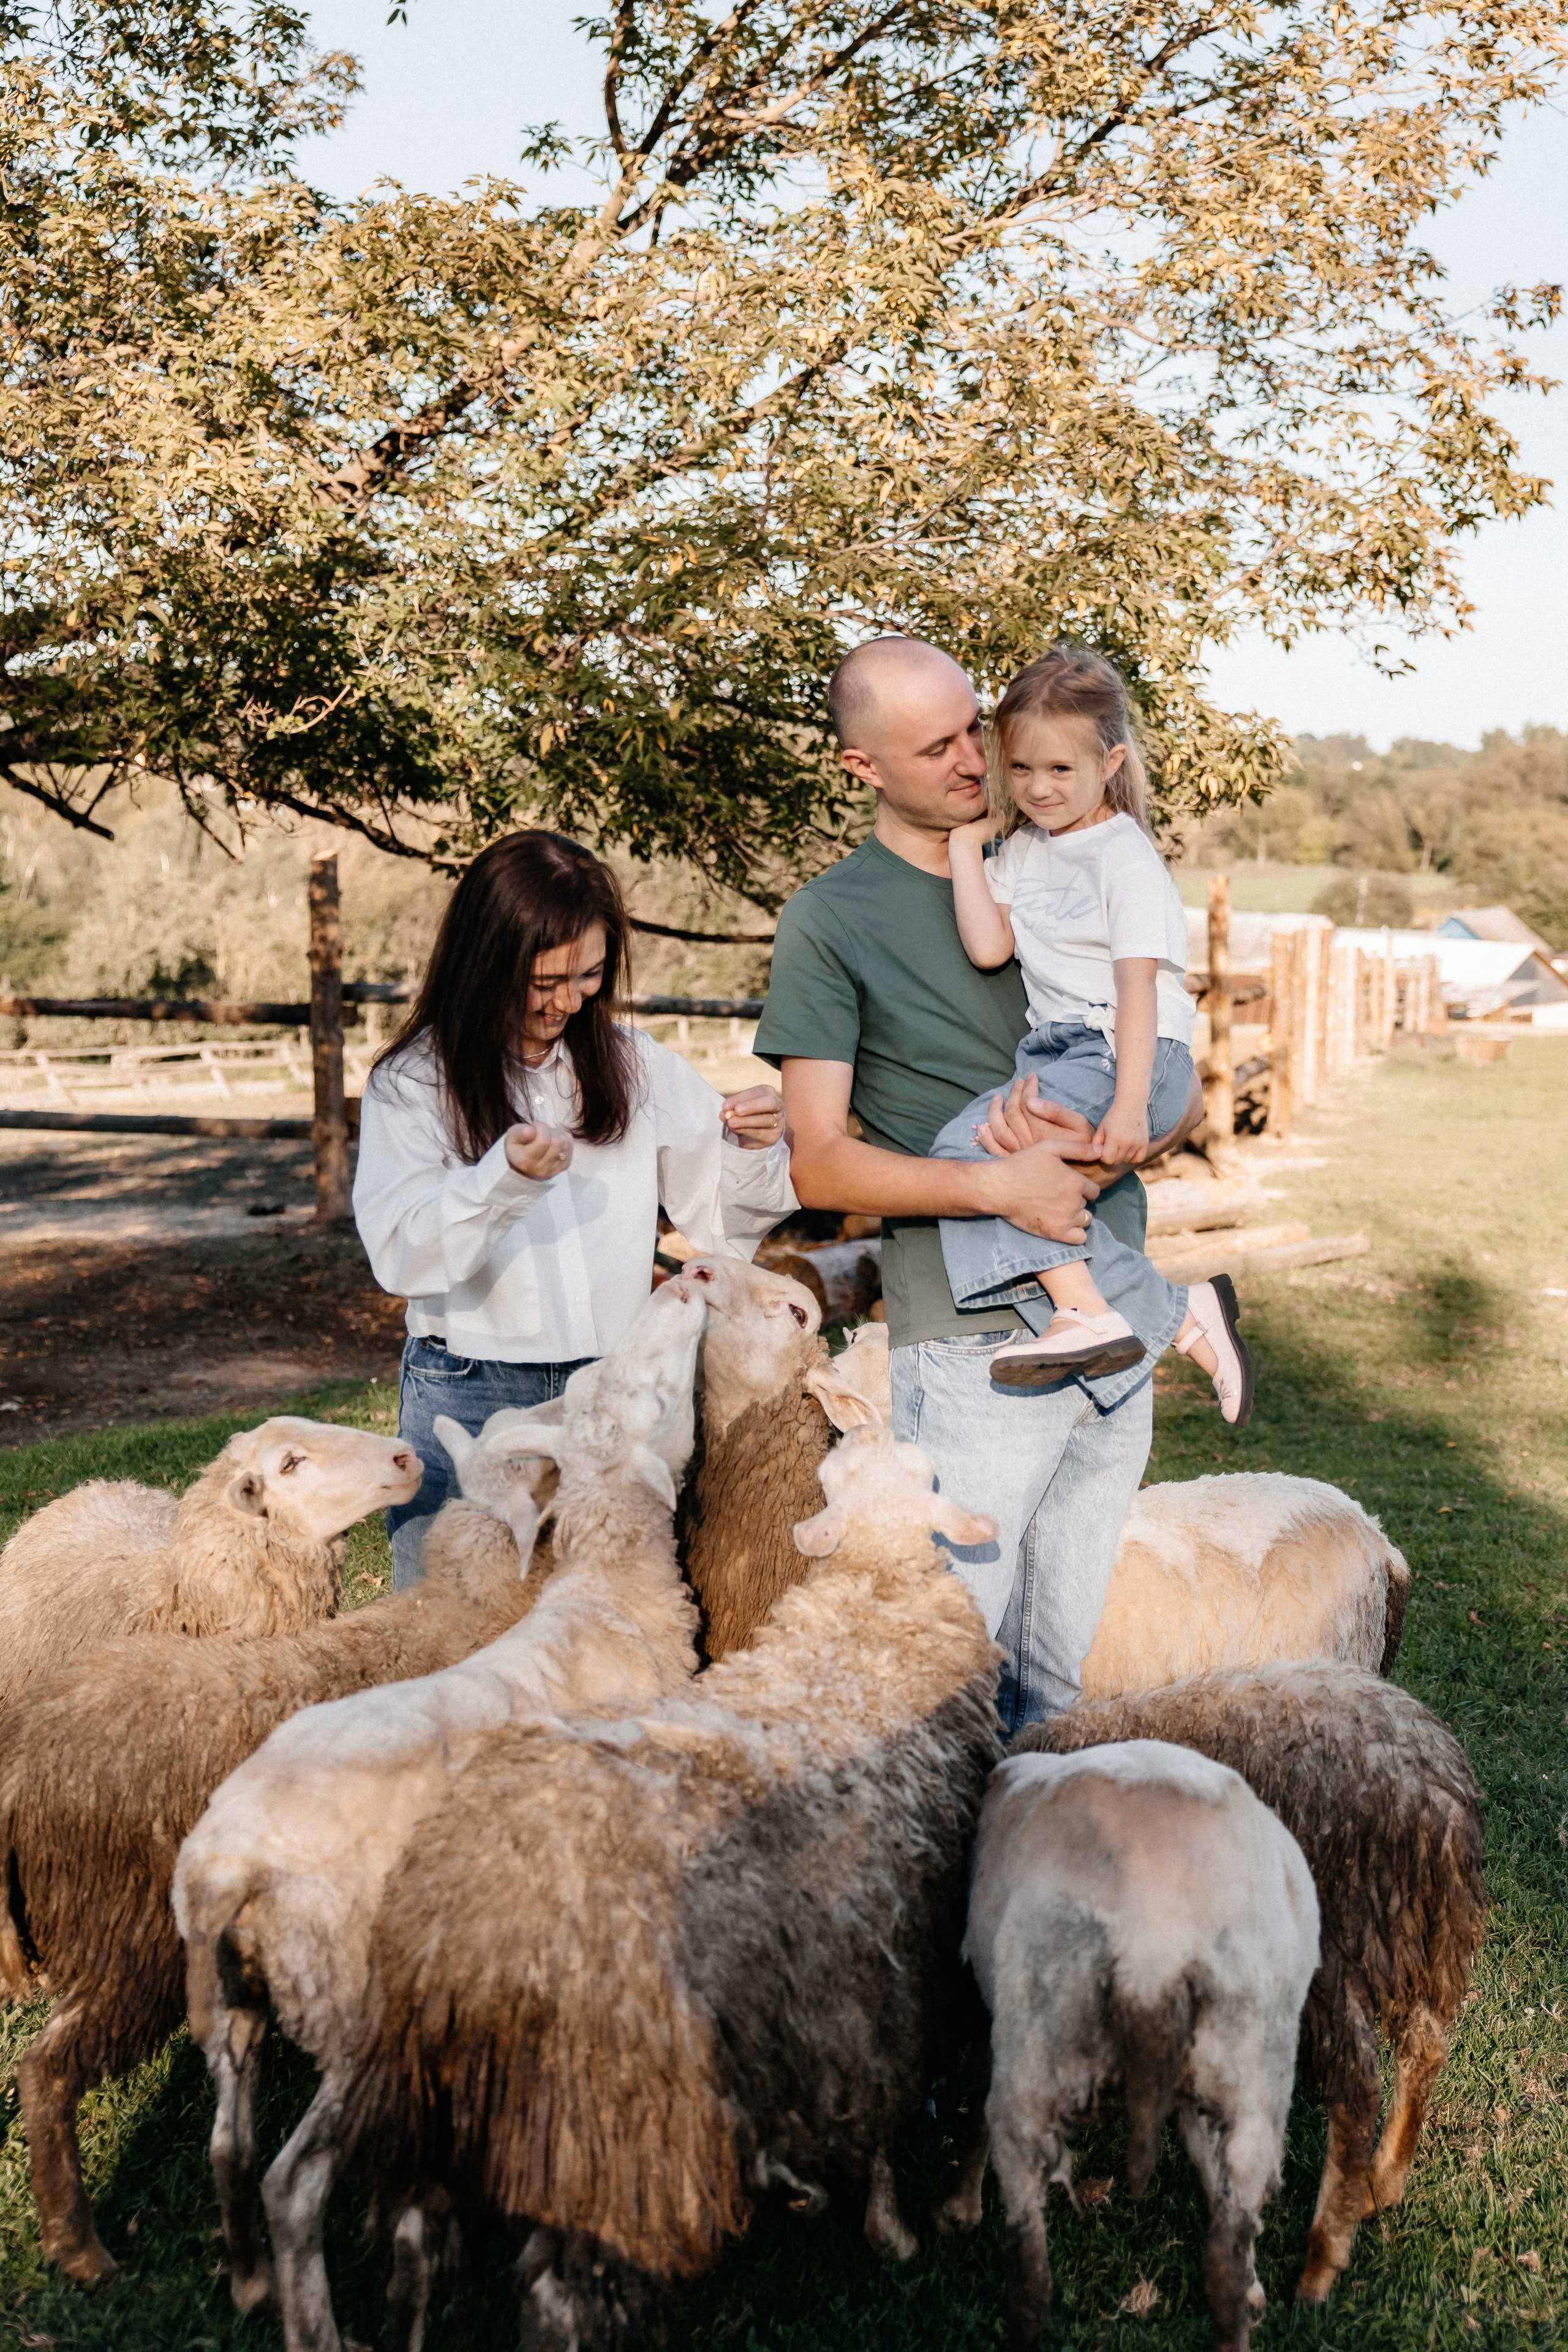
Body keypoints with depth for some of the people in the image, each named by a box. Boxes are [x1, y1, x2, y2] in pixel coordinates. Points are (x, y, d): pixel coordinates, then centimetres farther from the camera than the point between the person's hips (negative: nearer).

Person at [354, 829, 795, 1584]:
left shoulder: (634, 1063, 5)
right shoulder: (412, 1082, -3)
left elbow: (719, 1218, 8)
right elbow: (400, 1255, -14)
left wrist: (752, 1150, -12)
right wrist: (505, 1177, -28)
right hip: (468, 1400, -2)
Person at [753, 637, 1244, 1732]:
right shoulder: (831, 920, -3)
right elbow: (820, 1165, -7)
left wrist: (1095, 1138, -12)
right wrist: (997, 1185, -20)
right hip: (974, 1341, -4)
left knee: (1080, 1665, 14)